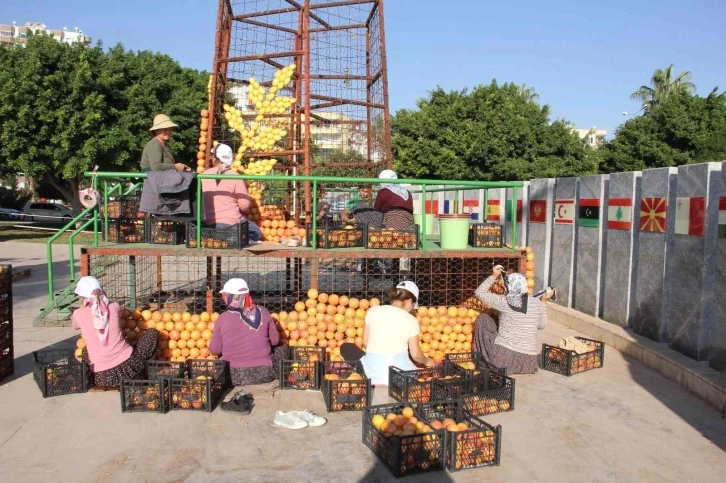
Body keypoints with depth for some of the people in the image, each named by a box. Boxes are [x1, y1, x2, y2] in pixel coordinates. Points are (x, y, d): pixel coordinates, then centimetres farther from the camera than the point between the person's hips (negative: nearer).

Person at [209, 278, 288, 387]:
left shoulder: (223, 318, -9)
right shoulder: (262, 312, -5)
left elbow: (214, 350, -1)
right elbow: (275, 340, 5)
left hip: (233, 377, 1)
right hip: (263, 374, -1)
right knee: (282, 349, 25)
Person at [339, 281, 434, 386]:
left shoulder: (373, 311, 4)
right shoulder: (411, 320, -1)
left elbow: (365, 342, 10)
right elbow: (415, 354, 3)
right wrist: (427, 361, 24)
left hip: (373, 368, 2)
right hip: (399, 367, -1)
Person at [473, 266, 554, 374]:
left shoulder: (504, 301, -8)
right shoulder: (536, 303, 0)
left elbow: (479, 292, 5)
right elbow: (541, 325, 17)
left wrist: (494, 276, 10)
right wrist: (544, 301, 22)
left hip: (502, 358, -5)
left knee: (483, 318, 15)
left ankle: (481, 357, 22)